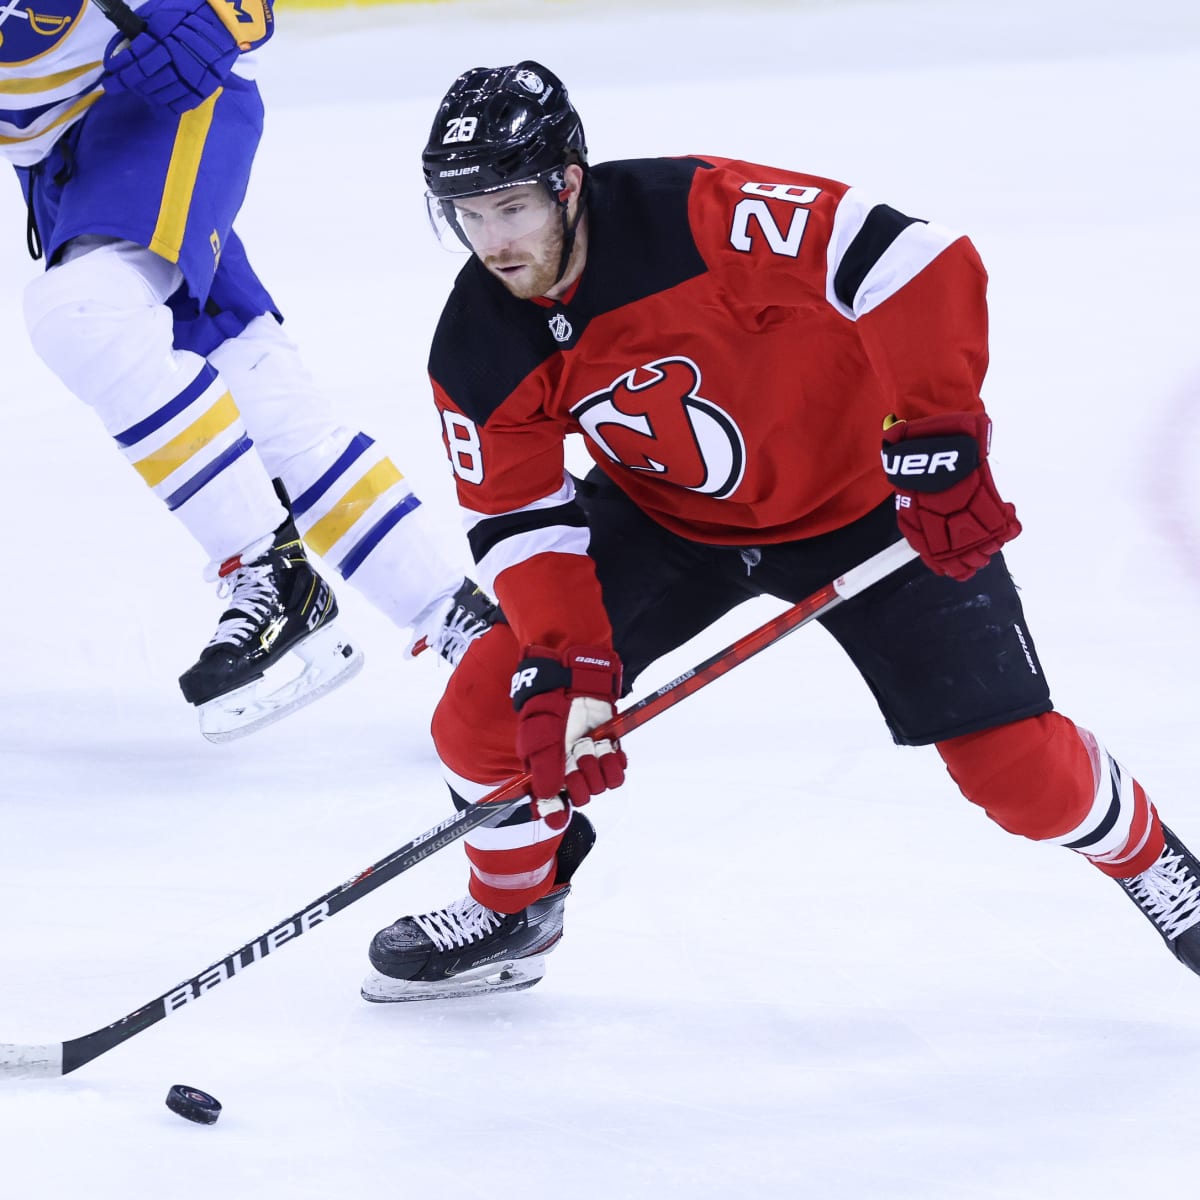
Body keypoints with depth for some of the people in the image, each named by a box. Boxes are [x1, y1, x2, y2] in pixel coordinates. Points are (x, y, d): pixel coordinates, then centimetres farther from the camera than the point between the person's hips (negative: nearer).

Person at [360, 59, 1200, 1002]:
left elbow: (918, 266, -34)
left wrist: (938, 438, -35)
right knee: (493, 705, -6)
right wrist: (566, 667, -23)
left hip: (865, 493, -4)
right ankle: (512, 910, 22)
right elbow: (520, 520, -10)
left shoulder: (702, 215, -34)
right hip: (668, 518, 4)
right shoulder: (477, 356, -15)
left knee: (1013, 762, -8)